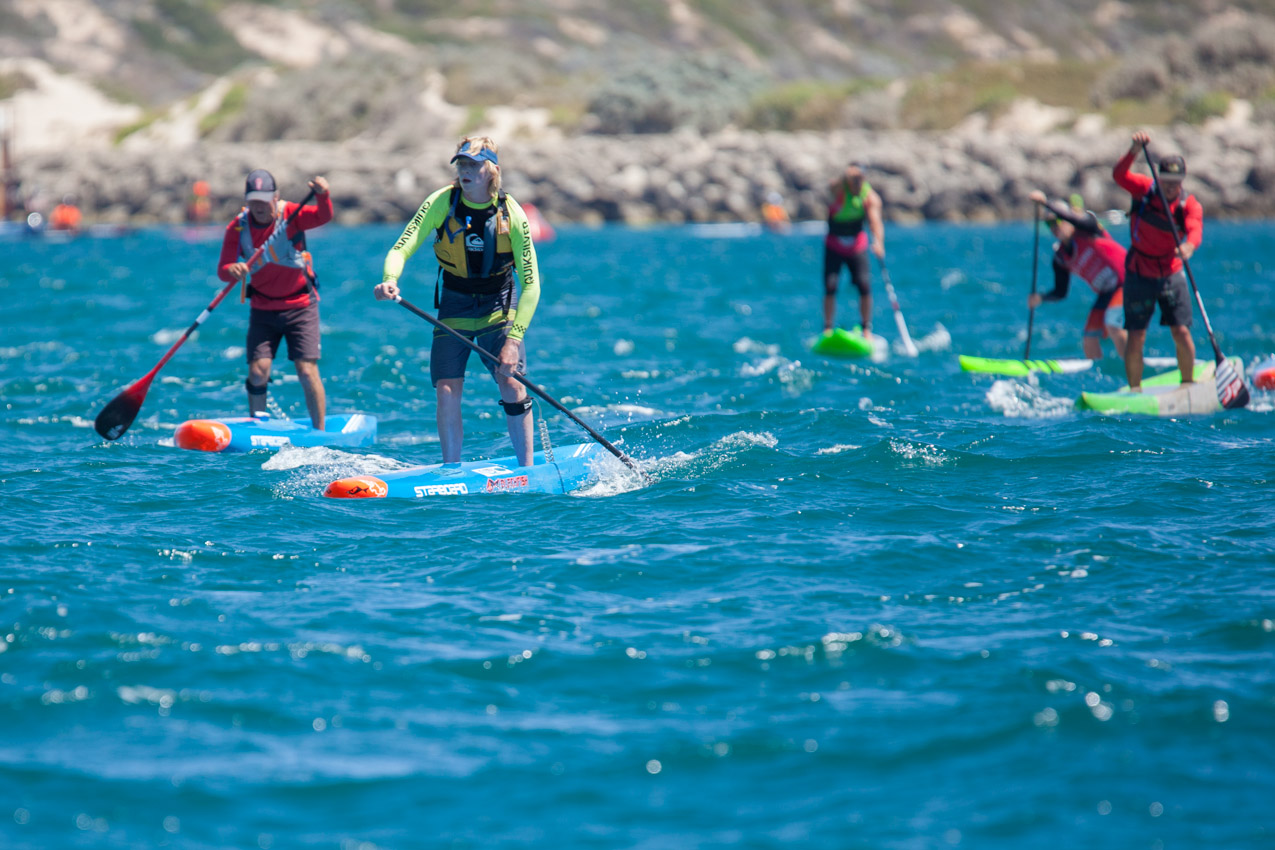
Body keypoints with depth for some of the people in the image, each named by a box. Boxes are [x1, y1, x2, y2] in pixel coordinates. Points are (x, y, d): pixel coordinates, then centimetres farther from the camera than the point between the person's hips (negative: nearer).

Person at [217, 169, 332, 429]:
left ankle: (320, 432, 2)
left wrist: (322, 195, -51)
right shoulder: (237, 228, -7)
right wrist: (233, 269, -37)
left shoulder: (291, 215, -12)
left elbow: (323, 216, -30)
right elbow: (222, 269, -13)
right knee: (257, 372, -6)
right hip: (263, 309, 2)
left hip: (300, 306, -2)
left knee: (307, 371, -10)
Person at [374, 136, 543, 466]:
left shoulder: (511, 213, -16)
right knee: (446, 392, -7)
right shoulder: (442, 202, -14)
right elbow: (401, 249, -19)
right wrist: (390, 279, -42)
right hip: (454, 308, 1)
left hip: (498, 307, -1)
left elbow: (530, 284, -16)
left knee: (512, 385, -13)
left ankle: (527, 470, -1)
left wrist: (513, 340, -25)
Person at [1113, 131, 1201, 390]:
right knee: (1136, 337, -3)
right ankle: (1135, 390, 10)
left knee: (1182, 332, -6)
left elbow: (1195, 228, -31)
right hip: (1139, 275, 0)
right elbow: (1119, 175, -26)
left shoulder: (1190, 205, -12)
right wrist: (1134, 150, -43)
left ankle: (1188, 385, 11)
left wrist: (1189, 246, -54)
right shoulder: (1144, 189, -9)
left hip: (1171, 275, 0)